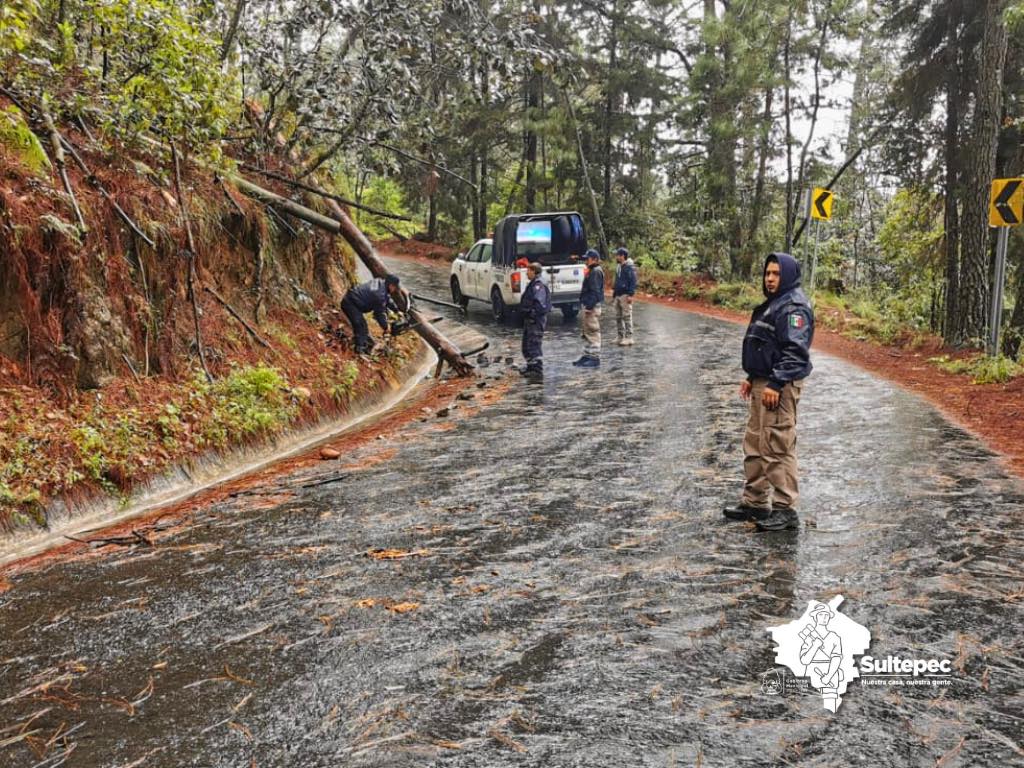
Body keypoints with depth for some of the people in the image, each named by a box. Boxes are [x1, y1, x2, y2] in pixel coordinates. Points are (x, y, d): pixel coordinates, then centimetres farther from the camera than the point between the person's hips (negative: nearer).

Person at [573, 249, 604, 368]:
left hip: (593, 306, -11)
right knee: (587, 332, 14)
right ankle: (587, 356, 21)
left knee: (593, 331, -8)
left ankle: (595, 358, -6)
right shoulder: (592, 271, 19)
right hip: (589, 305, 11)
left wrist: (590, 305, -24)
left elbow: (595, 291, -21)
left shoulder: (596, 272, -13)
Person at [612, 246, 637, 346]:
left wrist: (630, 295, -21)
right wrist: (613, 294, 23)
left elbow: (633, 281, -15)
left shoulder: (630, 266, -10)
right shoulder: (618, 267, 17)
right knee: (618, 317, 11)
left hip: (625, 295, -9)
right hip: (618, 295, 9)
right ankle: (621, 337, 19)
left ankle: (629, 338, -5)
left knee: (627, 317, -7)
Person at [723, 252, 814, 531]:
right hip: (763, 383, 11)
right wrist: (752, 378, 21)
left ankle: (785, 510, 1)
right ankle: (755, 502, 24)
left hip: (780, 386, -11)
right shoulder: (772, 304, 19)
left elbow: (794, 351, -21)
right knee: (755, 444, 15)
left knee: (778, 447, -7)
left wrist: (775, 383, -24)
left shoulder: (794, 307, -13)